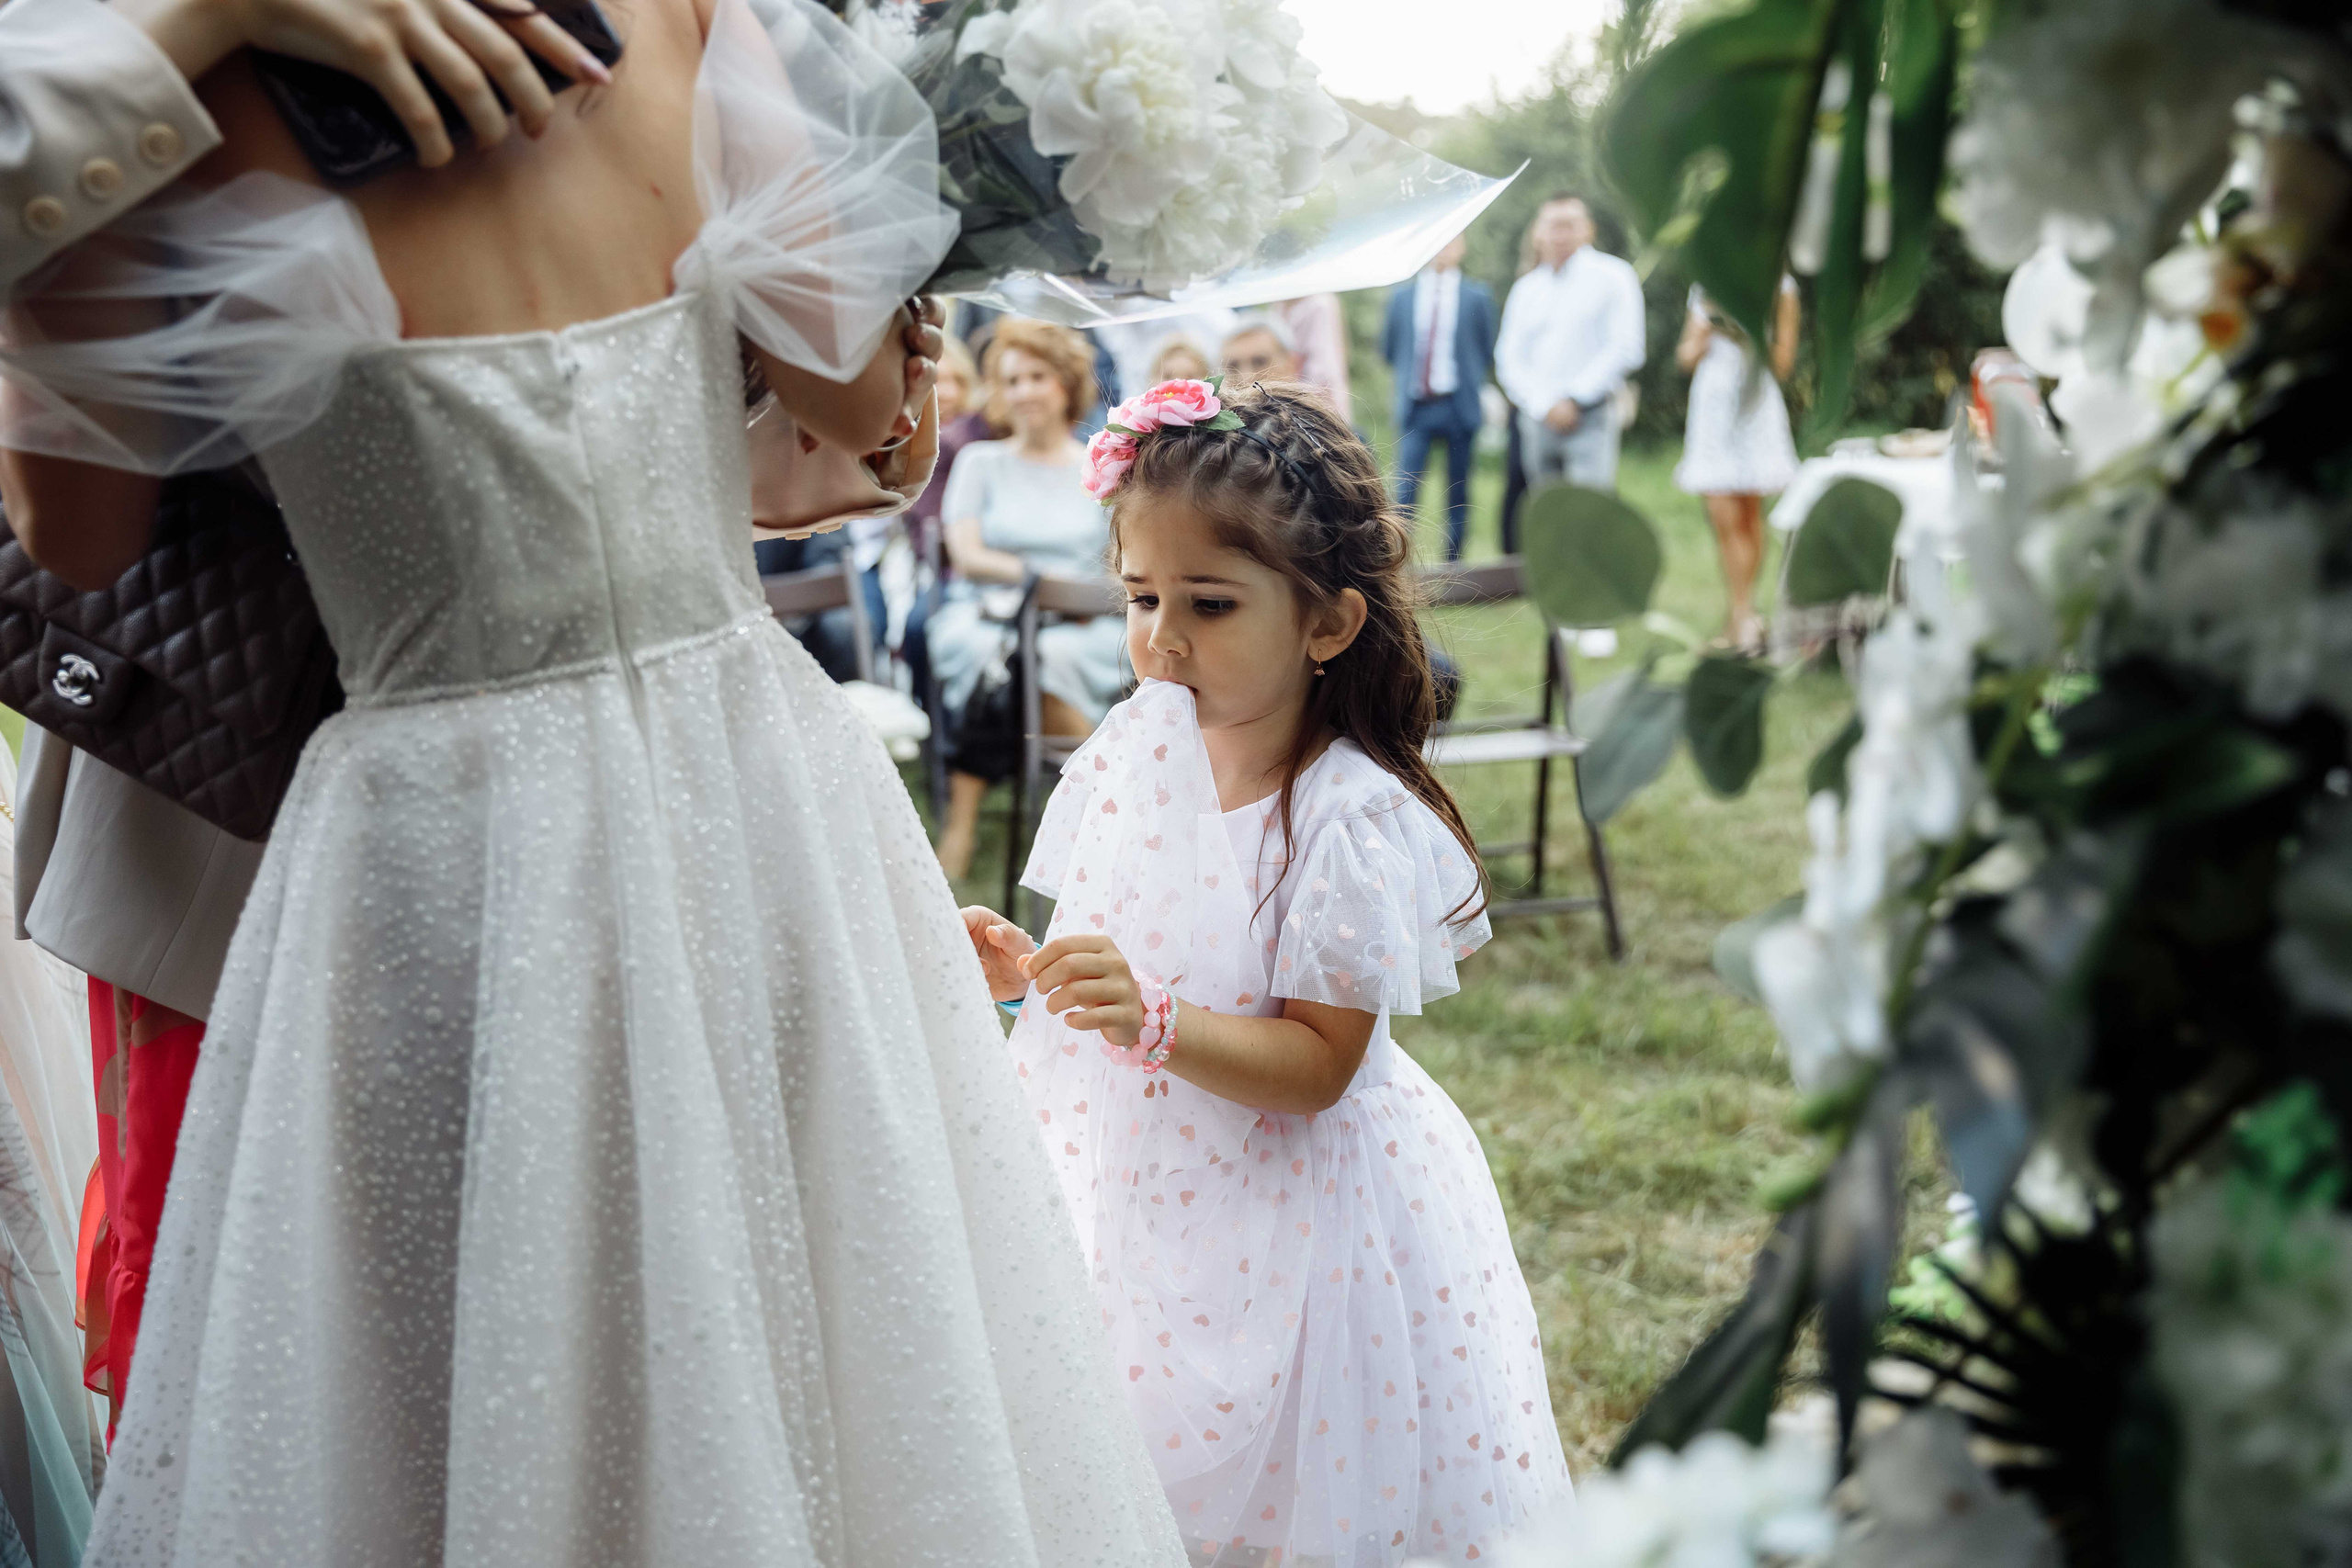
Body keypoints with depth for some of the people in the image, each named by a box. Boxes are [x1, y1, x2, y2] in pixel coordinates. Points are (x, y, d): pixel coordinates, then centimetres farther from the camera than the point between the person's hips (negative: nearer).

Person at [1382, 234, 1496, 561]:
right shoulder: (1401, 297, 7)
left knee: (1458, 495, 6)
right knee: (1404, 492, -8)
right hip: (1415, 408, 0)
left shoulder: (1477, 298, 3)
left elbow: (1487, 353, 8)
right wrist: (1411, 371, 7)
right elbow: (1388, 350, 15)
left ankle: (1452, 564, 15)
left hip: (1459, 407, 0)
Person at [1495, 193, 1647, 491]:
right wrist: (1545, 405, -7)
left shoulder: (1612, 275, 3)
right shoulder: (1525, 289, 15)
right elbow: (1509, 361, 9)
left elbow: (1627, 350, -5)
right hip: (1538, 419, 4)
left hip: (1590, 419, -4)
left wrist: (1574, 399, -10)